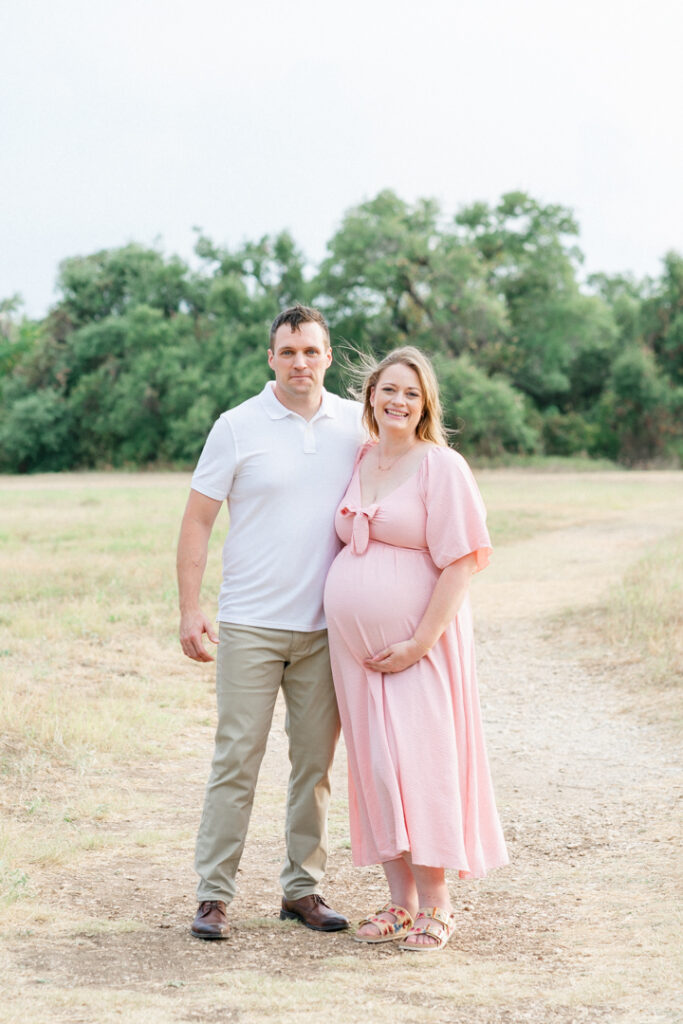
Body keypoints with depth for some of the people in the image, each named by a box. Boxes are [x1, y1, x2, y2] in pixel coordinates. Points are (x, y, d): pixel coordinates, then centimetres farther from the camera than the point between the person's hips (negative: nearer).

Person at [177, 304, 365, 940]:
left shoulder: (356, 424, 6)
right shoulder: (237, 428, -2)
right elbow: (197, 523, 0)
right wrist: (189, 610, -9)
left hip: (326, 626, 3)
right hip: (251, 624, -3)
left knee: (316, 762, 8)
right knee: (236, 759, -3)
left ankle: (303, 888, 18)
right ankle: (213, 895, 3)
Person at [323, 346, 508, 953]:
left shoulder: (442, 467, -7)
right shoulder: (357, 463, 11)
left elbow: (460, 563, -12)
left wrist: (421, 641, -18)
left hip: (417, 643, -6)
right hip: (355, 646, 6)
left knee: (420, 764, -8)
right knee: (375, 767, 8)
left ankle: (435, 905, 2)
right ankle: (400, 902, 17)